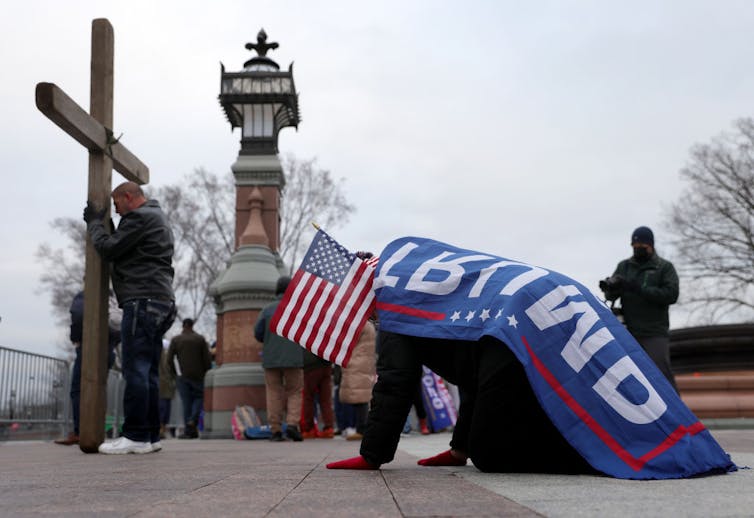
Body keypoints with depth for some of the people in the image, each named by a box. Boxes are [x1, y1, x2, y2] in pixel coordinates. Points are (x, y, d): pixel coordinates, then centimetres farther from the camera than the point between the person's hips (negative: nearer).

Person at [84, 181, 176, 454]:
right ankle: (151, 436, 9)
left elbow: (109, 249, -8)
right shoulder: (157, 217, 27)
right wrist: (102, 223, 21)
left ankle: (136, 436, -11)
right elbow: (123, 250, 28)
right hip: (160, 303, 10)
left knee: (136, 369, -11)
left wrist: (95, 222, 8)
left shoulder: (140, 217, -6)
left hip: (142, 300, -10)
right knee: (148, 372, 8)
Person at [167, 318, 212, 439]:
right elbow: (207, 359, -4)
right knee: (199, 397, 13)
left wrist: (174, 375, 6)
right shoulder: (200, 339, 1)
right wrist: (207, 374, 5)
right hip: (198, 375, -1)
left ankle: (189, 430, 3)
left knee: (187, 402, 6)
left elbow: (169, 360, -3)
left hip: (182, 376, 1)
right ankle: (193, 421, -11)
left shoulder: (175, 340, 3)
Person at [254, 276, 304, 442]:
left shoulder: (268, 309, 2)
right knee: (295, 392, 7)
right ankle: (292, 424, -9)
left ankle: (275, 430, 3)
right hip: (294, 358, -1)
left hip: (270, 358, 1)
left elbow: (258, 333, 2)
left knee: (274, 393, 6)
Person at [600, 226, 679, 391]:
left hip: (655, 334, -4)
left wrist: (638, 288, -16)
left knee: (661, 372, -11)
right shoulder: (624, 266, 15)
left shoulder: (664, 267, 5)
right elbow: (612, 296, 8)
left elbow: (671, 294, -10)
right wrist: (611, 286, -17)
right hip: (629, 332, 4)